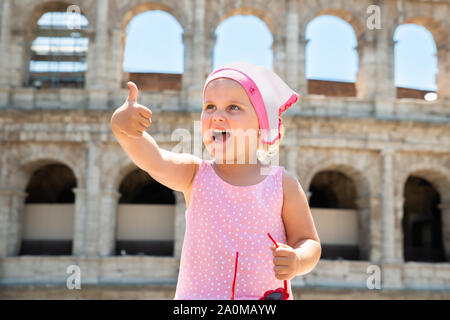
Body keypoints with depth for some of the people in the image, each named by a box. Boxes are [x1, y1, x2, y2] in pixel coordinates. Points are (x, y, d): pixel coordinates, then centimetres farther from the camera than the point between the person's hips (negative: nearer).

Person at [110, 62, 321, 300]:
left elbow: (309, 243, 5)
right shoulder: (195, 175, 1)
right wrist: (123, 130, -38)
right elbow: (154, 162, -19)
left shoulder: (283, 184, 0)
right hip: (198, 294, 0)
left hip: (267, 296, 0)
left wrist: (298, 261, -17)